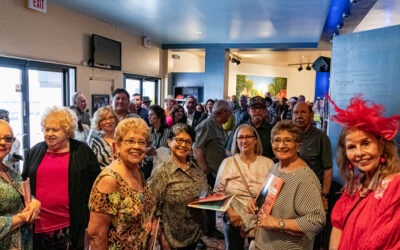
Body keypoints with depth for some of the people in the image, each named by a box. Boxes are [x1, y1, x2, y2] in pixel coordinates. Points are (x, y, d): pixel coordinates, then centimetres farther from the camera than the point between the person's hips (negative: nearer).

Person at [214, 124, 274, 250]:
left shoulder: (268, 163, -2)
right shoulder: (227, 162, -1)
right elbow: (218, 191, -2)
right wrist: (229, 212, -14)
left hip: (261, 221, 0)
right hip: (234, 220, 0)